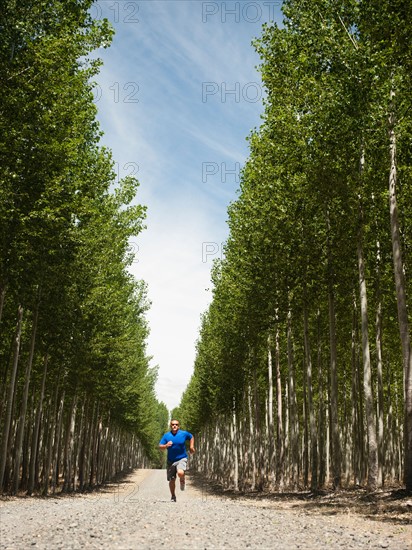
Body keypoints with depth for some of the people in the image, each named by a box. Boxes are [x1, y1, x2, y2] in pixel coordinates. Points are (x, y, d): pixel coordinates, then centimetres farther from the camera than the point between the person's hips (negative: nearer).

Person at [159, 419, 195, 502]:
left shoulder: (184, 433, -2)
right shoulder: (166, 435, -1)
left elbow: (191, 437, 18)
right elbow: (160, 446, -6)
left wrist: (191, 447, 11)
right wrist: (166, 445, -25)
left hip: (182, 459, -2)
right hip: (171, 461, 2)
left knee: (180, 473, -30)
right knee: (171, 480, 5)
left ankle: (182, 481, 6)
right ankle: (173, 496, 28)